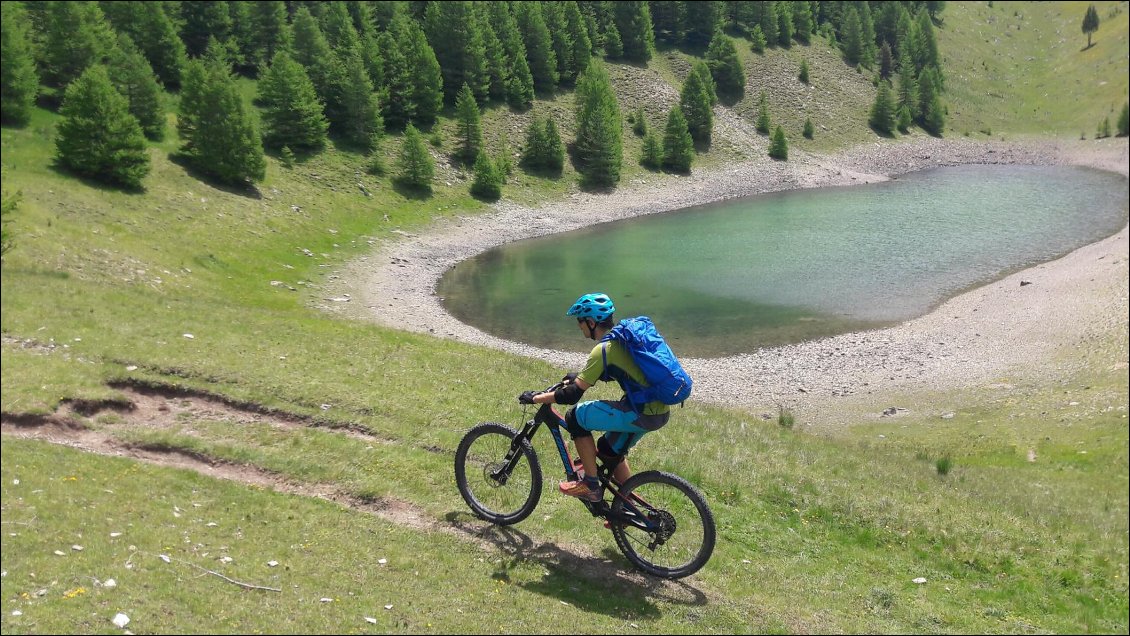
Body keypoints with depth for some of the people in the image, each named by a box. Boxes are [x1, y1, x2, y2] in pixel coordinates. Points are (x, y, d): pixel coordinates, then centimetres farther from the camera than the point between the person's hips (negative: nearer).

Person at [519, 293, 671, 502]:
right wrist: (581, 377, 33)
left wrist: (536, 398, -3)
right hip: (661, 411, 10)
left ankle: (591, 485, 5)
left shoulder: (603, 349, -15)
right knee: (610, 450, 25)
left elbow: (572, 395, -15)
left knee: (575, 417, -3)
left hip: (643, 413, -9)